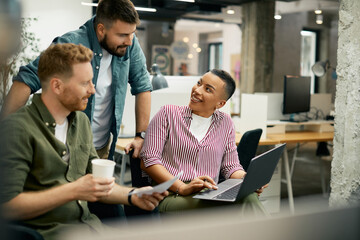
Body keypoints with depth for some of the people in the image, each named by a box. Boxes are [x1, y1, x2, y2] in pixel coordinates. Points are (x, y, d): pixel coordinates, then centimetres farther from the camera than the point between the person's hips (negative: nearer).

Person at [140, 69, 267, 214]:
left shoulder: (225, 123, 18)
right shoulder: (168, 113, 7)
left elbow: (231, 166, 17)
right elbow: (148, 159, -1)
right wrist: (182, 188, -16)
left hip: (210, 196, 4)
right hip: (172, 196, -3)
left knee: (248, 198, -33)